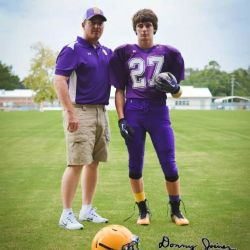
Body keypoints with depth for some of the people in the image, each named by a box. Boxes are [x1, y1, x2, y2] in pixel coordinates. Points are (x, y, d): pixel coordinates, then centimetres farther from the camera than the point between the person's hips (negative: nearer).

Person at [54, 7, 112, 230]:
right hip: (80, 112, -7)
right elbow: (59, 82, -15)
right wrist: (71, 113, -23)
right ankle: (67, 214, -2)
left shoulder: (107, 52, 16)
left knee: (94, 162, 10)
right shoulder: (72, 50, -6)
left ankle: (87, 210, 21)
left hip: (101, 112, 8)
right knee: (77, 163, -9)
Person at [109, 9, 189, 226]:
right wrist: (121, 119, -2)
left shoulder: (167, 53, 9)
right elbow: (120, 90, 9)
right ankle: (143, 210, 21)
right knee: (135, 165, 5)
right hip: (133, 112, 0)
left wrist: (174, 88, -13)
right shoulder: (125, 53, 9)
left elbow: (177, 93, 11)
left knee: (169, 165, -2)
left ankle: (176, 210, 16)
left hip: (159, 112, 0)